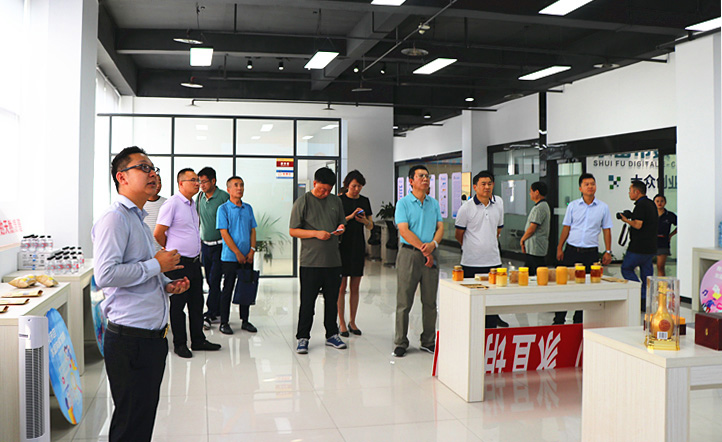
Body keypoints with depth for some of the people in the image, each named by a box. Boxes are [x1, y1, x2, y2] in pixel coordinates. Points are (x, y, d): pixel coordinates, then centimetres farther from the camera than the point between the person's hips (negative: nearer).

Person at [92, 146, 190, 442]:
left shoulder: (139, 220, 19)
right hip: (130, 339, -10)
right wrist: (157, 265, -16)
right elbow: (105, 275, -25)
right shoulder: (115, 218, -13)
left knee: (145, 417, 18)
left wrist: (166, 286, 9)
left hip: (153, 337, 10)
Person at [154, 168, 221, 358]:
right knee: (178, 305, 4)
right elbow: (158, 234, -10)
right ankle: (179, 344, 14)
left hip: (194, 262, 8)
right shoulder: (172, 204, -12)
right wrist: (172, 251, 3)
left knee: (197, 303, 13)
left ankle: (198, 340, 24)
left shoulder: (193, 204, 13)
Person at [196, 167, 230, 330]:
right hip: (205, 244, 6)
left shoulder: (223, 197, -11)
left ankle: (209, 315, -1)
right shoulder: (199, 197, 7)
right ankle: (218, 312, 21)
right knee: (210, 280, 11)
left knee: (214, 280, -7)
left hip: (220, 245, -6)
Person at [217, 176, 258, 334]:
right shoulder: (223, 208, -5)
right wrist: (238, 253, -14)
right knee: (227, 289, 2)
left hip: (247, 257, 5)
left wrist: (252, 250, -3)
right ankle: (224, 322, 11)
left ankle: (245, 320, 20)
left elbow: (252, 230, 11)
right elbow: (224, 233, -10)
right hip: (230, 257, -5)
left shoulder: (248, 208, 10)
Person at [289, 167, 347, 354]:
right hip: (310, 261, -4)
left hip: (333, 261, 5)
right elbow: (293, 231, -4)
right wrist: (316, 233, -15)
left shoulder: (336, 201, 13)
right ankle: (303, 338, 10)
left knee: (332, 300, 11)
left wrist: (341, 228, 0)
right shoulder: (303, 202, -2)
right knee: (307, 302, -1)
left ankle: (332, 335, 23)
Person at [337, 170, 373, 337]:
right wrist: (351, 216, -21)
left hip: (358, 246, 4)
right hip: (343, 246, -4)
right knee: (342, 287, -1)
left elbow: (371, 226, 12)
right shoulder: (340, 200, -3)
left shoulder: (364, 201, 10)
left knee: (355, 287, 8)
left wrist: (364, 220, -9)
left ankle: (352, 322, 18)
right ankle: (342, 323, 8)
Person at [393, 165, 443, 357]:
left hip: (431, 255, 4)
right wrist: (423, 249, -15)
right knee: (404, 301, -1)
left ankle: (428, 341, 19)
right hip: (409, 253, -4)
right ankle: (401, 343, 8)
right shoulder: (403, 203, -1)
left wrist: (433, 244, -13)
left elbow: (440, 227, 7)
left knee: (430, 301, 8)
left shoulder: (434, 203, 13)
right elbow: (404, 230, -10)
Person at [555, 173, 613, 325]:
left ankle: (579, 321, 16)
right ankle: (559, 319, 9)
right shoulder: (573, 206, 5)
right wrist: (560, 248, 2)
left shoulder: (603, 207, 5)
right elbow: (566, 228, 8)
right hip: (572, 250, 0)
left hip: (591, 253, 0)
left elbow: (607, 230, 8)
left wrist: (608, 251, 2)